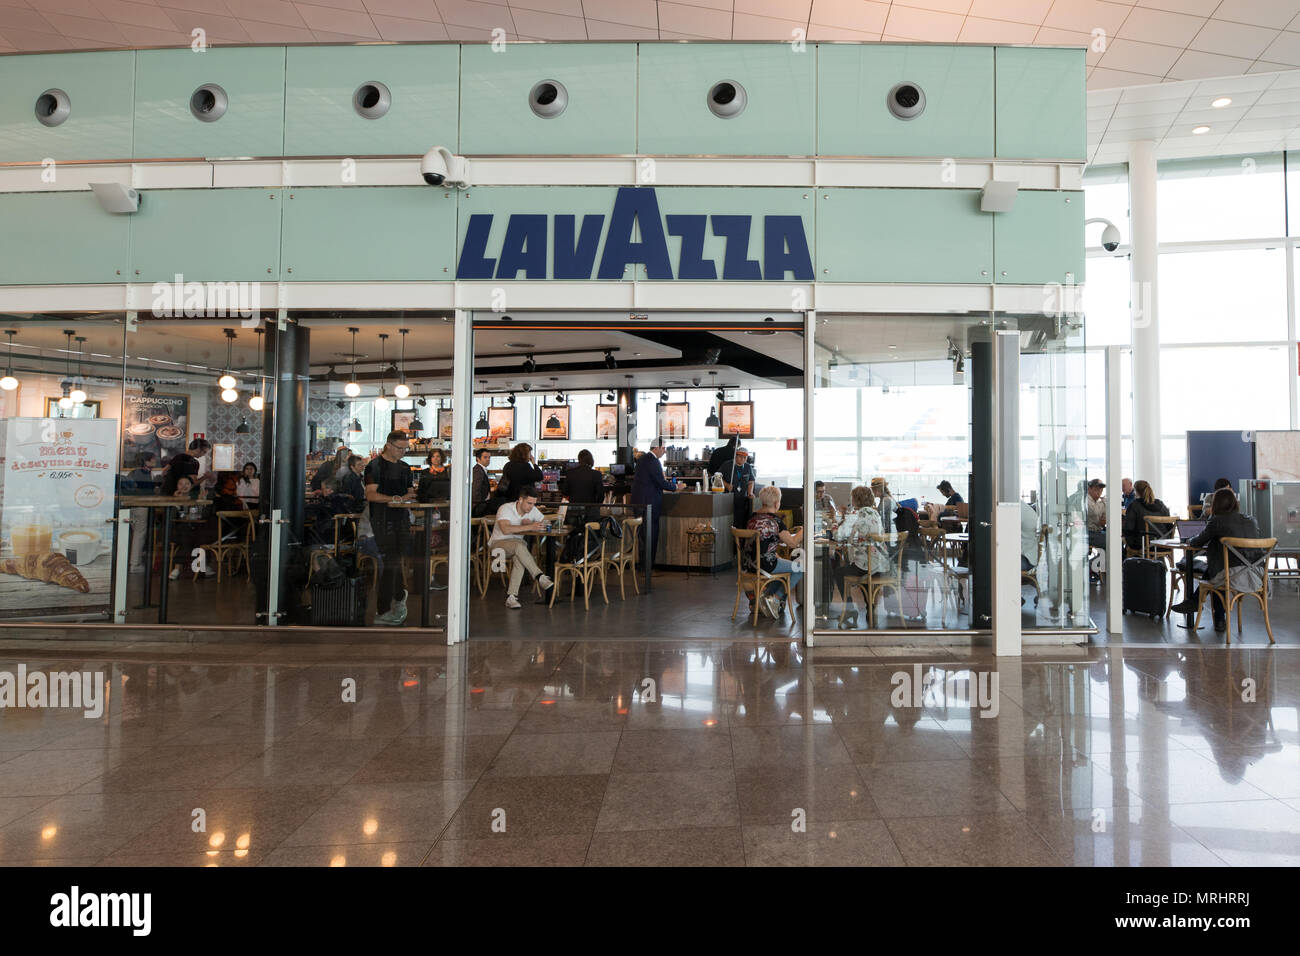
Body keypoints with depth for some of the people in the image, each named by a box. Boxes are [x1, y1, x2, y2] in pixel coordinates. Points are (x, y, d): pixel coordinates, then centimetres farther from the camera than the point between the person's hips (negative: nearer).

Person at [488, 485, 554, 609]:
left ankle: (511, 597, -33)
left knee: (519, 558, -34)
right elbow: (505, 529, -34)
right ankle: (541, 577, -40)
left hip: (518, 546, 4)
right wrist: (530, 527, -40)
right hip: (498, 544, -4)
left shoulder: (532, 510, 1)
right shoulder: (505, 508, -17)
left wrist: (530, 523, -13)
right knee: (519, 545, -38)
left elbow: (545, 522, 7)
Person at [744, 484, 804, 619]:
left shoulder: (753, 517, 9)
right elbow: (792, 543, -5)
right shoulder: (775, 520, -13)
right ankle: (775, 599, 1)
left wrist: (791, 532, 25)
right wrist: (803, 530, 12)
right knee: (800, 570, 10)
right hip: (765, 565, -8)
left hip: (747, 564, 8)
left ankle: (764, 595, 16)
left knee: (783, 566, 30)